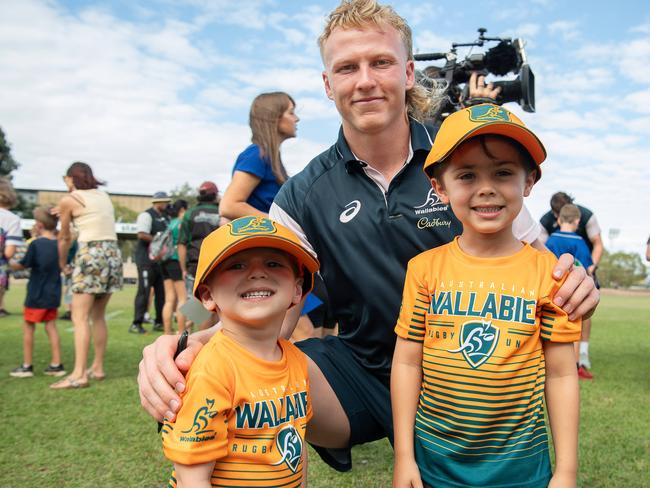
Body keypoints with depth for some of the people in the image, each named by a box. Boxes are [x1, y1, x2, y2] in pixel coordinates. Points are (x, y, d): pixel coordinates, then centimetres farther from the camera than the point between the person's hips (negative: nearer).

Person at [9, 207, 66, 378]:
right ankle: (56, 364, 9)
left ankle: (27, 366, 11)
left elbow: (22, 266, -7)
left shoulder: (35, 244, -14)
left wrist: (10, 263, 14)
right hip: (53, 294, 5)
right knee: (51, 326, 10)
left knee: (28, 326, 7)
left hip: (37, 295, -5)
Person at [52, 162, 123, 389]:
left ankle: (79, 374, -9)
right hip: (113, 253, 7)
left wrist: (61, 263, 25)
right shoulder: (104, 195, 16)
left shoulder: (69, 199, 0)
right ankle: (98, 368, 20)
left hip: (90, 255, -6)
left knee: (80, 318, -5)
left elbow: (64, 238, 10)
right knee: (98, 316, 15)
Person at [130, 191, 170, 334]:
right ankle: (136, 324, -1)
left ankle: (159, 322, 17)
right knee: (144, 291, -7)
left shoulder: (165, 217, 18)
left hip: (161, 259, 8)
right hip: (147, 259, -8)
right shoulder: (147, 215, -8)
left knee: (161, 292, 9)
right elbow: (141, 234, -20)